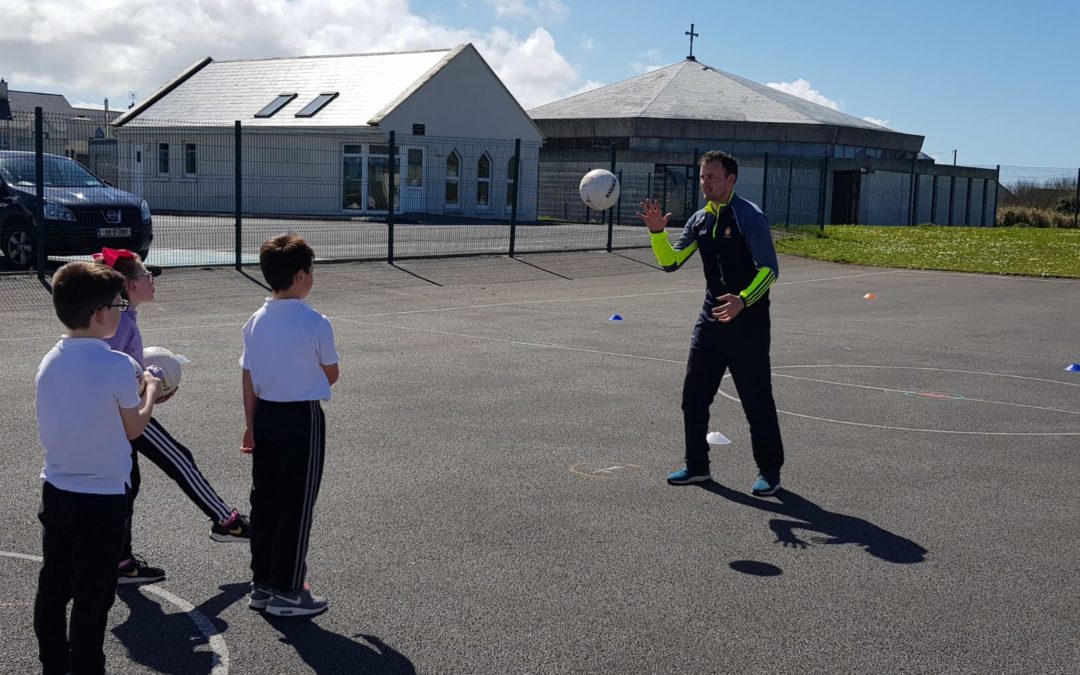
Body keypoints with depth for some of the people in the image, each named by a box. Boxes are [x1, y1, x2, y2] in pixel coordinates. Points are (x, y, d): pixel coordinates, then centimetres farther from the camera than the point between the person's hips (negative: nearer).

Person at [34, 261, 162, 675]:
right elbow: (133, 428, -8)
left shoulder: (50, 362, 0)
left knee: (53, 587, 17)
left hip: (55, 492, 6)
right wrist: (150, 389, 8)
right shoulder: (117, 366, -20)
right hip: (102, 498, -6)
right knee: (92, 595, 6)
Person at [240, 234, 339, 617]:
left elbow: (248, 379, 5)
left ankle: (261, 584, 24)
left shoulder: (256, 322, 1)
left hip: (265, 415, 6)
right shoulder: (316, 323, -15)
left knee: (264, 500, 14)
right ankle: (286, 592, 11)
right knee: (297, 505, 4)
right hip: (302, 417, -6)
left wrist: (251, 425, 12)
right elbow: (331, 376, -5)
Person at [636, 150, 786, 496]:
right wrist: (657, 231, -5)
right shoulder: (700, 220, 10)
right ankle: (697, 465, 22)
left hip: (747, 321, -7)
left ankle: (769, 471, 15)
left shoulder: (749, 216, -12)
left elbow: (769, 269, -17)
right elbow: (670, 262, 12)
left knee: (756, 398, 0)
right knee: (694, 394, 8)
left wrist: (742, 300, -31)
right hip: (711, 317, 7)